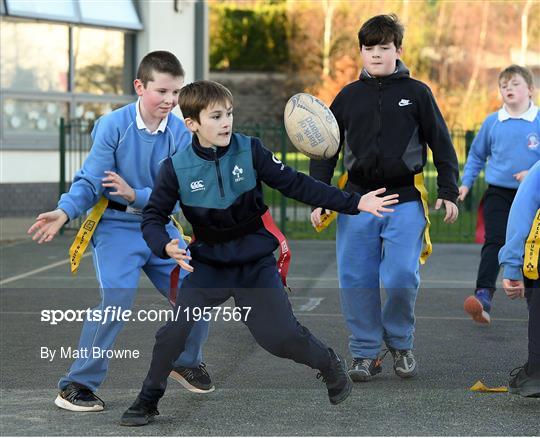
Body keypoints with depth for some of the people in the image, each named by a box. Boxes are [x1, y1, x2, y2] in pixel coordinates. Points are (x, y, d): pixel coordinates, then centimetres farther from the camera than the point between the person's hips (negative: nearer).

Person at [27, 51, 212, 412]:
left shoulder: (181, 135, -6)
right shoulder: (112, 126, -14)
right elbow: (90, 182, -14)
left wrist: (135, 195, -27)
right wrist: (64, 212, -30)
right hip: (116, 226, -5)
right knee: (118, 298, -24)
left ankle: (186, 362, 37)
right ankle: (77, 385, -13)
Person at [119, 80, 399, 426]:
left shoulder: (250, 151, -11)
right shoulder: (177, 168, -11)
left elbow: (296, 184, -8)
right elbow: (153, 217, -6)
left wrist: (354, 203, -13)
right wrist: (166, 247, -28)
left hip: (257, 262, -1)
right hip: (208, 263, 1)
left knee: (280, 336, -5)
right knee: (173, 331, -11)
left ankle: (331, 365, 25)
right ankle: (148, 400, 10)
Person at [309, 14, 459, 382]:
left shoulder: (417, 93, 3)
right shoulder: (348, 97, 9)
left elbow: (442, 145, 7)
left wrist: (449, 193, 2)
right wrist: (318, 199, 6)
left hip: (406, 202, -2)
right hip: (357, 200, 2)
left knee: (402, 278, -10)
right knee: (356, 282, 0)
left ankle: (400, 344, 14)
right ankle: (366, 352, 13)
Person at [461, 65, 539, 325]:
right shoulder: (492, 122, 3)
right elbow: (477, 155, 17)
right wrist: (466, 183, 10)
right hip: (498, 193, 0)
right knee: (494, 242, -17)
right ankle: (483, 296, -29)